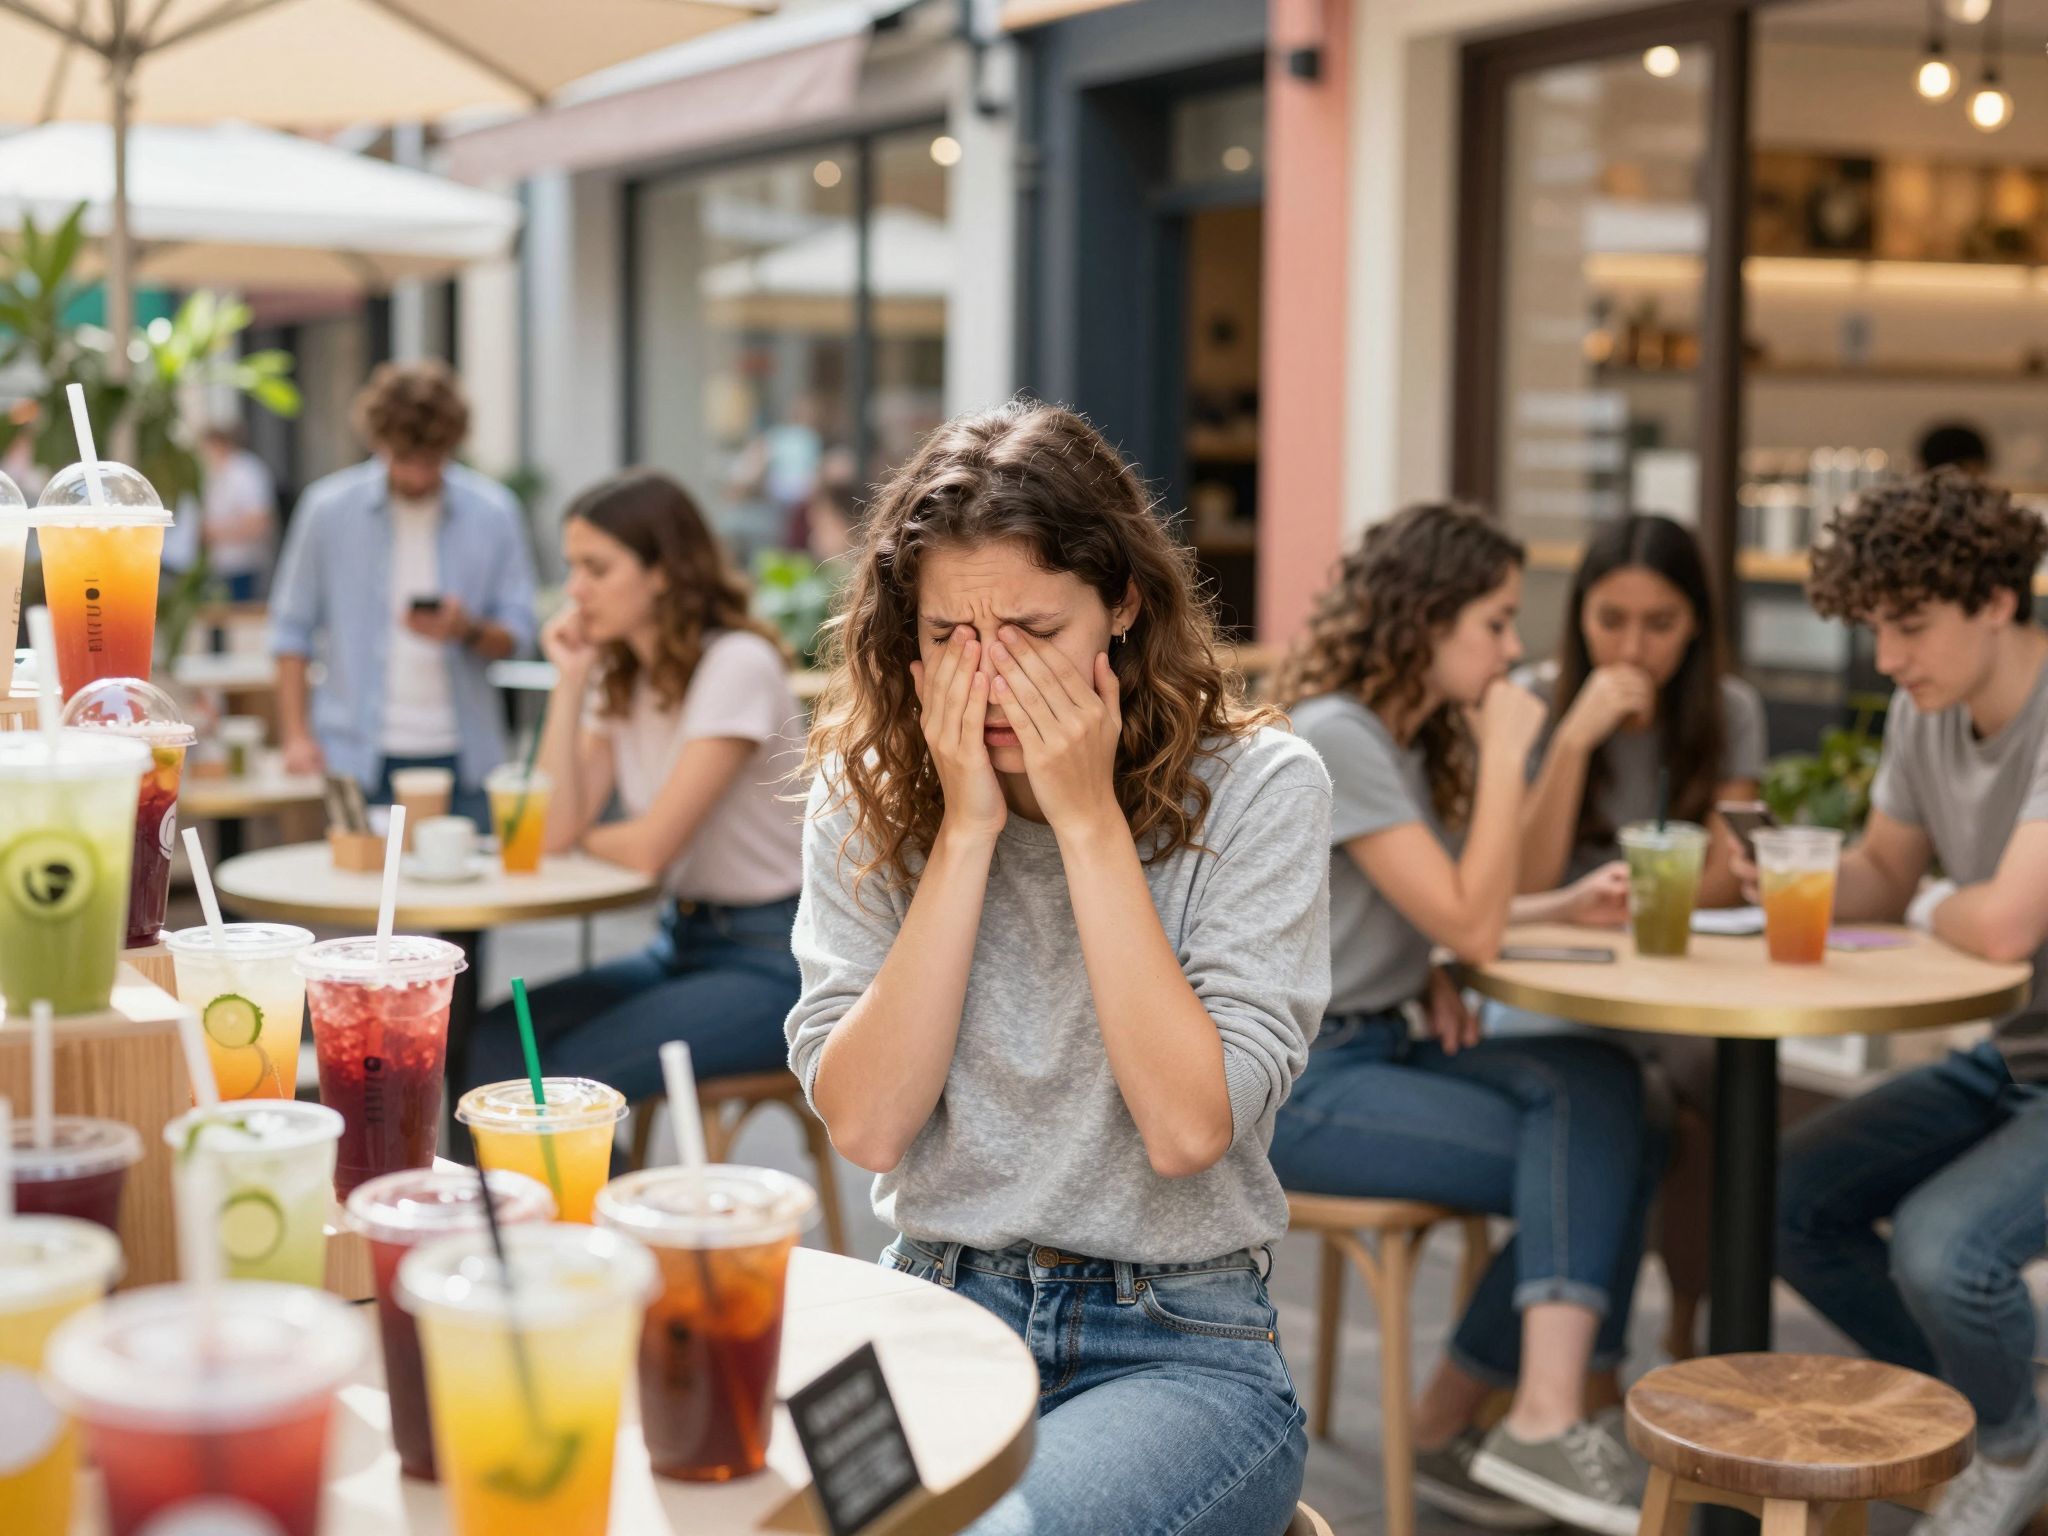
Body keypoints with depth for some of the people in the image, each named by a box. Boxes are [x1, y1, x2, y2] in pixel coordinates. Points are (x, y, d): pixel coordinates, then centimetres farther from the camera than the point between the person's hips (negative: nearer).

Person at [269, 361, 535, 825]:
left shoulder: (493, 513, 4)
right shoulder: (329, 508, 2)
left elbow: (515, 635, 6)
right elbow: (292, 627, 7)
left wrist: (469, 631, -16)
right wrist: (296, 736, 0)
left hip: (462, 756, 1)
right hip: (358, 759, -1)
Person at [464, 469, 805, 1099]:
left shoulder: (737, 664, -15)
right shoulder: (616, 676, 9)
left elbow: (652, 846, -17)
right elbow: (555, 827, -3)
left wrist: (580, 836, 3)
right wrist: (569, 681, -4)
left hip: (769, 959, -7)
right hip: (680, 944, 7)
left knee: (572, 1073, -24)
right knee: (492, 1045, -12)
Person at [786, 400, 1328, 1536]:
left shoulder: (1255, 787, -6)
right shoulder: (868, 797, 2)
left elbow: (1188, 1128, -16)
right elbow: (865, 1126, -9)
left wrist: (1089, 820, -15)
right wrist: (966, 829, -12)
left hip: (1178, 1348, -2)